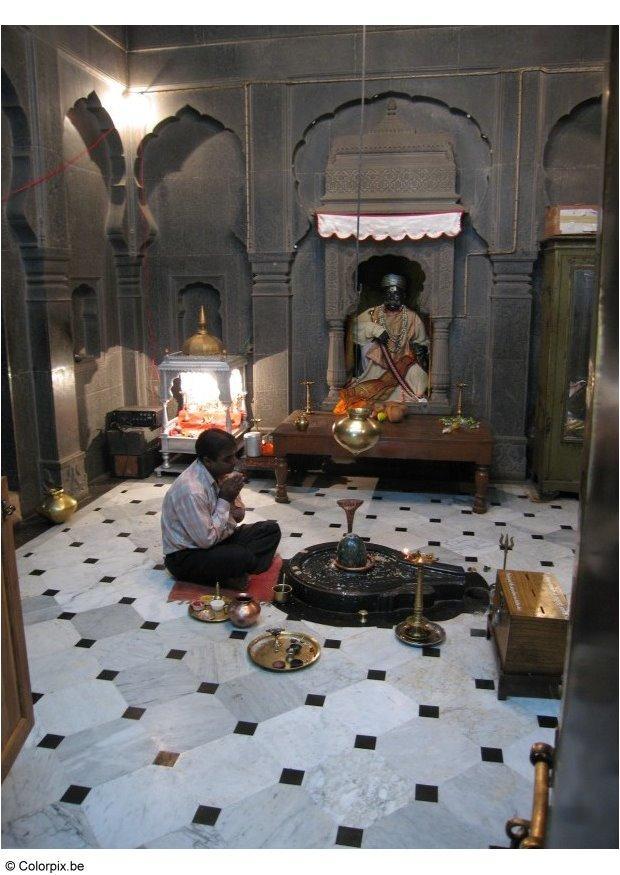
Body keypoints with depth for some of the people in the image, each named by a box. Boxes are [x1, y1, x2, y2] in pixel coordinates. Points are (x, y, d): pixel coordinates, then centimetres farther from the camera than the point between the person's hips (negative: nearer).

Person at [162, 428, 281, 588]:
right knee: (243, 557, -33)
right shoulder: (191, 490, -30)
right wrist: (224, 500, -21)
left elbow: (239, 515, 7)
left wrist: (232, 497, -16)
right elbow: (207, 540, -25)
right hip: (184, 557, -9)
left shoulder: (222, 473, -5)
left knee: (271, 530, 0)